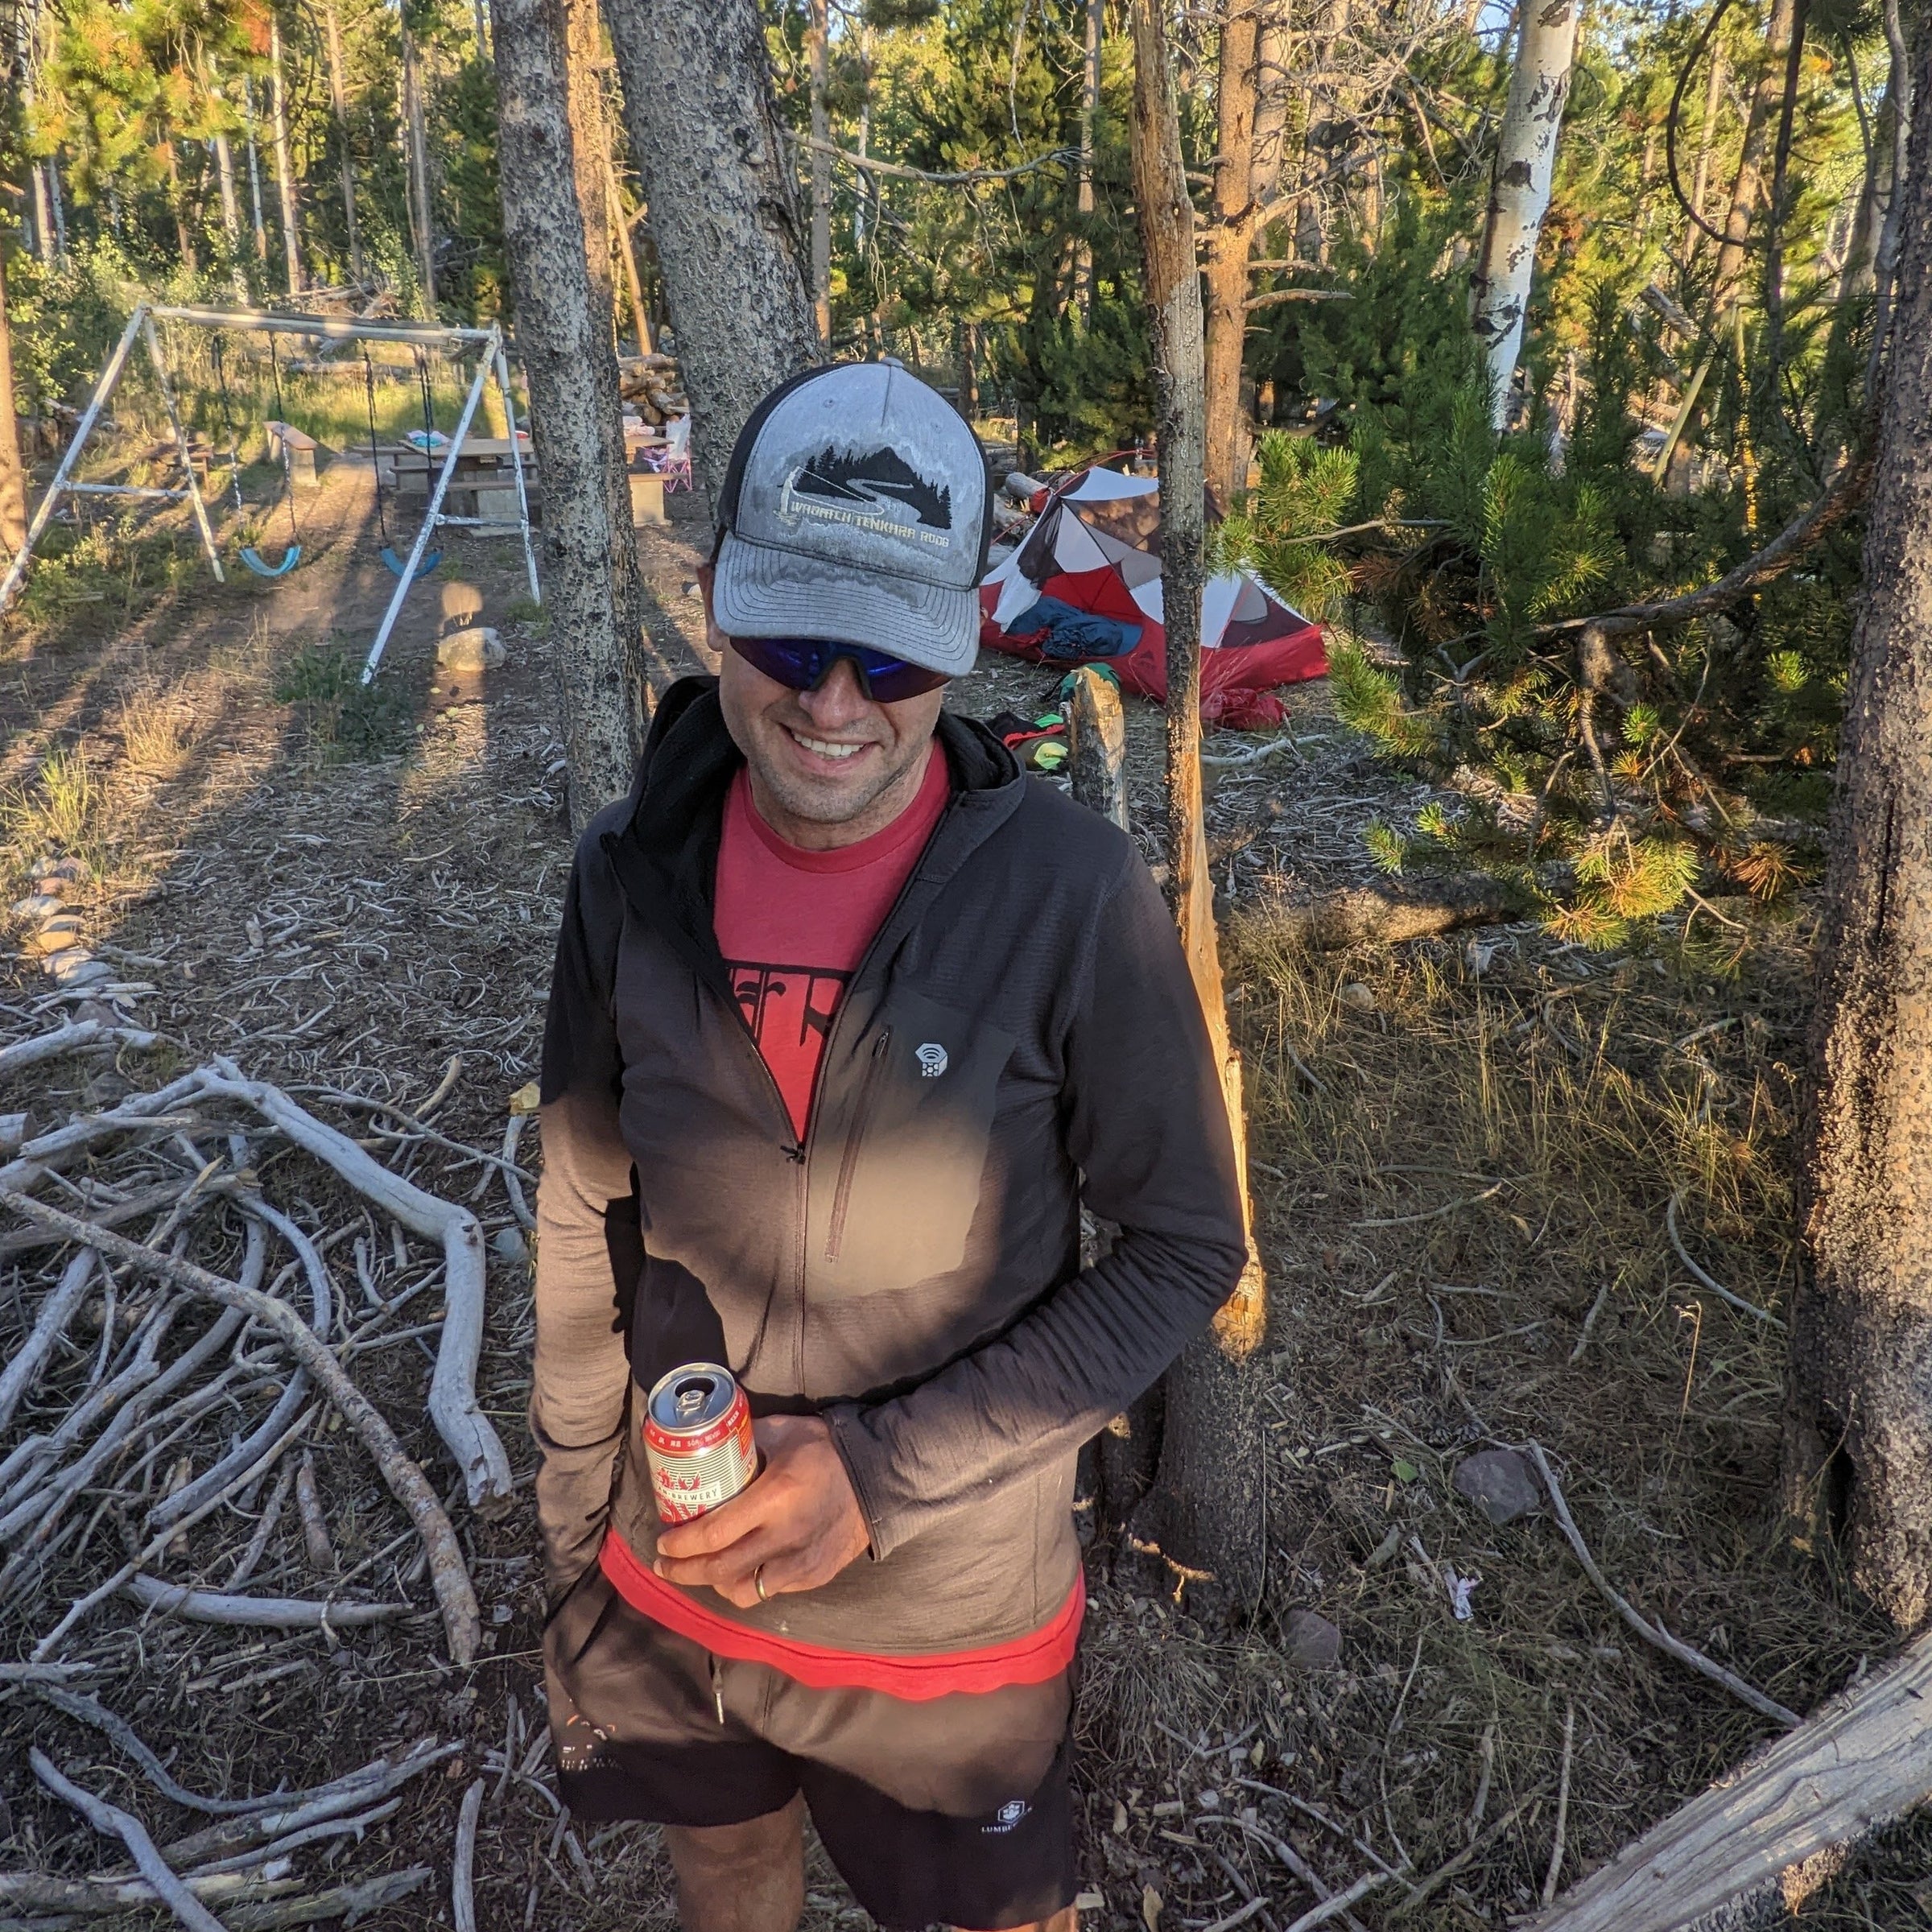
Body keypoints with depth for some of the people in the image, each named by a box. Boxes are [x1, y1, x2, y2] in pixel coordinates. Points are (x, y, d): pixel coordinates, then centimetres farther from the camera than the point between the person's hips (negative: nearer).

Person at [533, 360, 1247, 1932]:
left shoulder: (1072, 896, -22)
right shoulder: (634, 874, -12)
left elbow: (1183, 1254, -14)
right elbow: (587, 1228, -1)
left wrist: (887, 1470, -22)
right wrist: (573, 1551, 6)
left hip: (948, 1617, -2)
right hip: (671, 1588, 3)